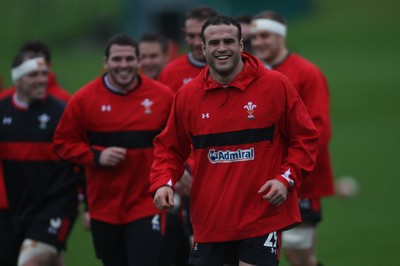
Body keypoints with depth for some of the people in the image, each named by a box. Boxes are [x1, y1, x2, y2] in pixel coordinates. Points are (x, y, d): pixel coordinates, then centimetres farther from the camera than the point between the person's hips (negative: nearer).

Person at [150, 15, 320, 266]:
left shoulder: (276, 85, -4)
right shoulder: (187, 95, 4)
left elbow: (306, 137, 1)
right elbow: (170, 148, 14)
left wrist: (287, 179, -11)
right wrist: (163, 183, -4)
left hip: (262, 218, -3)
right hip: (209, 221, 3)